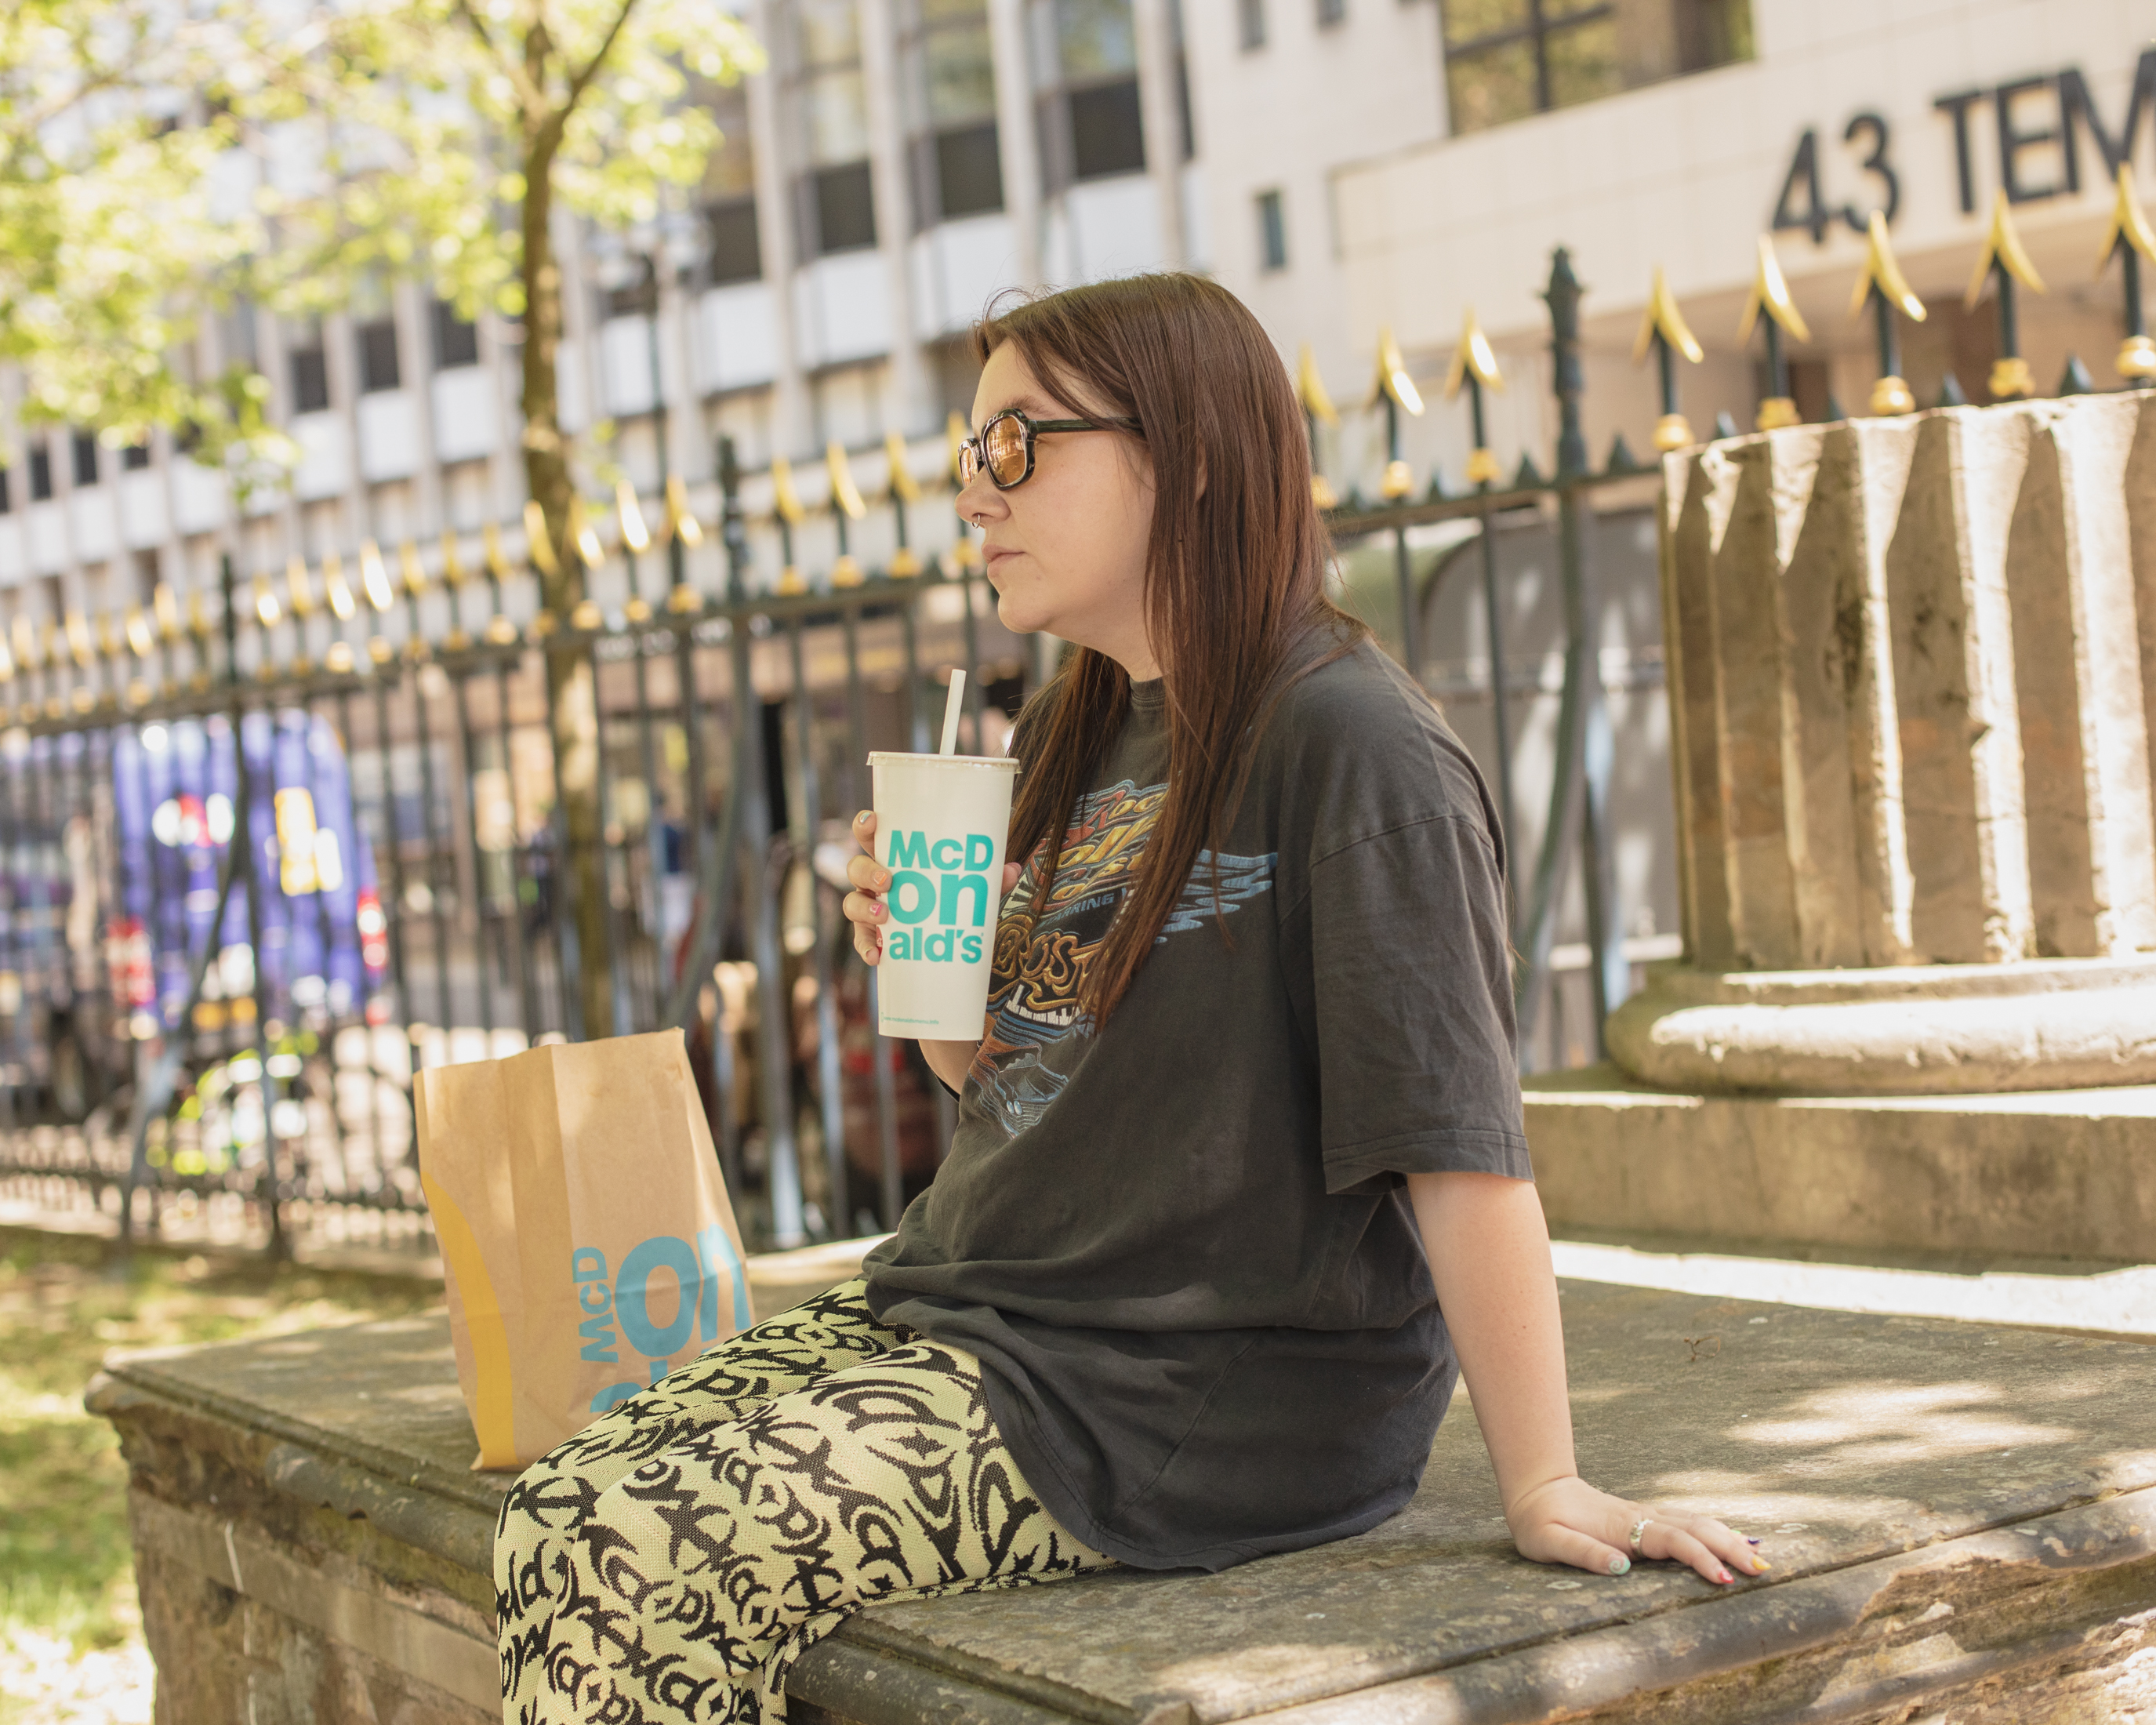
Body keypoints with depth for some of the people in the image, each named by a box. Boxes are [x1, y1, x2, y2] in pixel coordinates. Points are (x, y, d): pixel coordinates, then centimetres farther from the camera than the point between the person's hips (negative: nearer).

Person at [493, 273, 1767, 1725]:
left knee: (645, 1557, -20)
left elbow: (1457, 1140, -18)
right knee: (560, 1516, -8)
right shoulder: (1069, 742, 14)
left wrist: (1544, 1486, -18)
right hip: (964, 1304, 8)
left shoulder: (1351, 747, -15)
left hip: (1194, 1393, -8)